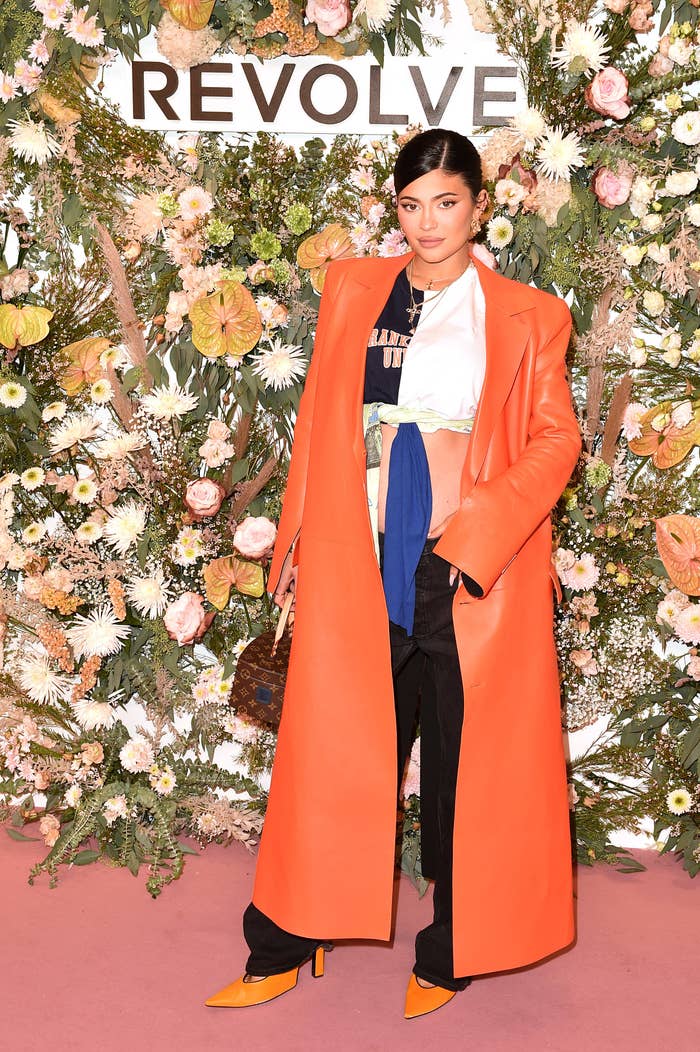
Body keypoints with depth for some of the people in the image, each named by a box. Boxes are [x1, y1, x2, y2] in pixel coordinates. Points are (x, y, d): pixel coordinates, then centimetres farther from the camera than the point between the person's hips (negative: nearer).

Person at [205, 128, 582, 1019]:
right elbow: (318, 423, 11)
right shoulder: (352, 289, 10)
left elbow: (555, 440, -2)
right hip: (358, 566, 2)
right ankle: (286, 947, 24)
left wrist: (479, 535, -15)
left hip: (469, 574, -1)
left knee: (467, 767, 8)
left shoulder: (529, 318, 3)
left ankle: (450, 956, 26)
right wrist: (297, 538, 9)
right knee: (334, 755, 9)